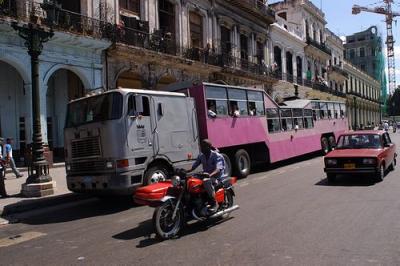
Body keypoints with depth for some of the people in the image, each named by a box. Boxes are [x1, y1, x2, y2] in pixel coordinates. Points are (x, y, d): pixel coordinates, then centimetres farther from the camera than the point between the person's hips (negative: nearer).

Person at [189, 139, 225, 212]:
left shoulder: (217, 156, -11)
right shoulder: (201, 156, 8)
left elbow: (218, 169, -25)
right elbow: (194, 166, 4)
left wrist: (210, 175, -46)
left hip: (217, 177, -6)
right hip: (206, 176, 6)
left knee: (206, 181, -40)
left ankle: (214, 203, -29)